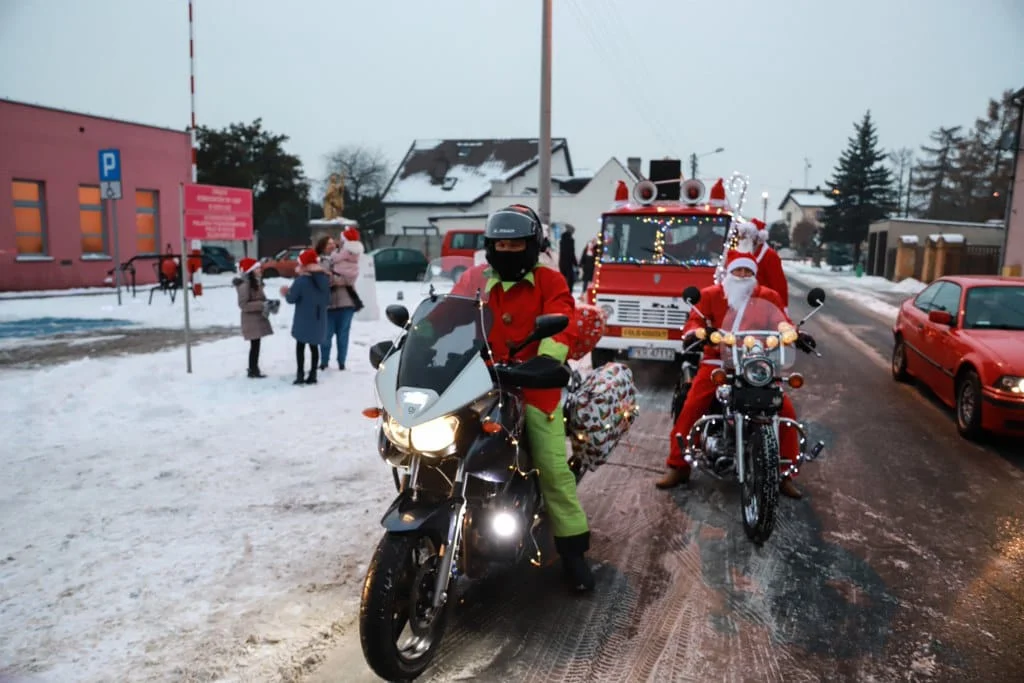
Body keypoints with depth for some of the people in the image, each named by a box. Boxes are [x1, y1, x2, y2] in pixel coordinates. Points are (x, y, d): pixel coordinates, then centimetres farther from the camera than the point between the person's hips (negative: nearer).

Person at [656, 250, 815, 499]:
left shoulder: (768, 297, 10)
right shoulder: (711, 294, 6)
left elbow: (783, 324, 3)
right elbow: (696, 319, -4)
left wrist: (797, 336, -19)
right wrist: (693, 333, -28)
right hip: (718, 361, -1)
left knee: (785, 410, -11)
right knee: (690, 409, -17)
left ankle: (786, 472, 2)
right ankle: (677, 467, -5)